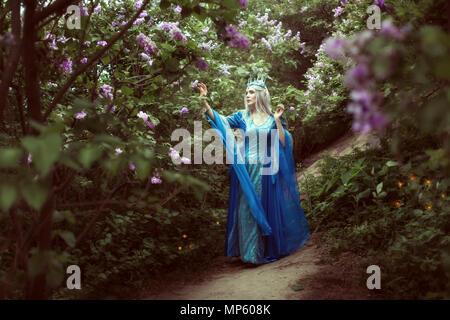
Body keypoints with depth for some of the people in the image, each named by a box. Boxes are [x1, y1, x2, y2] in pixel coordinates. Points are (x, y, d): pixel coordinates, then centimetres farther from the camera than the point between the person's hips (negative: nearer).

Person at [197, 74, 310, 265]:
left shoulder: (273, 118, 3)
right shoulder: (243, 116, 5)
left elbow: (283, 144, -4)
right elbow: (220, 120, -8)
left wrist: (278, 121, -13)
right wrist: (204, 101, -18)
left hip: (266, 172, -1)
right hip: (246, 172, 1)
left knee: (264, 209, 5)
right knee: (247, 209, 0)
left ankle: (265, 251, 17)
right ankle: (249, 252, 9)